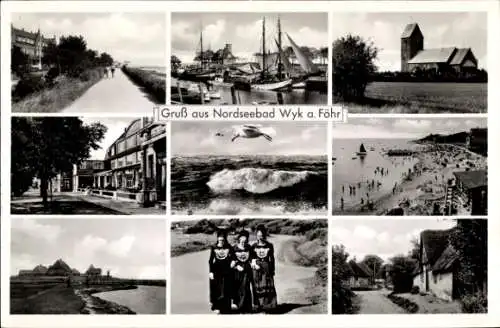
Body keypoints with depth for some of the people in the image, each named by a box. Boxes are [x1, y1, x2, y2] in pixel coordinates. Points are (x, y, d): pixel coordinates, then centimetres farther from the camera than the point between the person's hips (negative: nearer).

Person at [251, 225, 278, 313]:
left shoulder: (270, 246, 6)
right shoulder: (254, 246, 4)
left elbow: (272, 258, 11)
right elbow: (250, 258, 5)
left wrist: (273, 269, 9)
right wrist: (253, 264, -14)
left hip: (267, 267, 0)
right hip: (257, 268, 0)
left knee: (268, 286, -3)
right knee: (258, 287, 0)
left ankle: (269, 306, 2)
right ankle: (258, 306, 5)